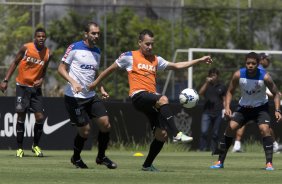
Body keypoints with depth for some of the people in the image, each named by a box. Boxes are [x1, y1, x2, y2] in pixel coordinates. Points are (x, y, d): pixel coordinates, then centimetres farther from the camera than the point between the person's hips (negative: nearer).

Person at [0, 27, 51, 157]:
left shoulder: (48, 54, 1)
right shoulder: (26, 48, -8)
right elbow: (15, 63, 0)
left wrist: (41, 80, -4)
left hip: (35, 87, 3)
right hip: (22, 86, -3)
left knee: (40, 117, -5)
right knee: (21, 116, -3)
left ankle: (36, 145, 14)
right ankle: (19, 148, 6)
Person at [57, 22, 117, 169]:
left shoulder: (97, 52, 12)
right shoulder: (74, 48, -8)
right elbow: (61, 68, -8)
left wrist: (101, 89, 11)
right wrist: (73, 82, -23)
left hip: (91, 96, 6)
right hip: (74, 97, -6)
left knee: (105, 125, -4)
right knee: (85, 131, -6)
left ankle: (101, 157, 15)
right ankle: (76, 158, 20)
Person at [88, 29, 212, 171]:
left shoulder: (156, 60, 20)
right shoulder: (129, 57, 7)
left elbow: (177, 66, 21)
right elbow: (111, 69, 17)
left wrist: (199, 61, 17)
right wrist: (96, 82, 20)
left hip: (152, 98, 6)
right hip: (138, 95, -6)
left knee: (161, 135, -4)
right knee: (163, 100, -35)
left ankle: (147, 165, 13)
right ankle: (177, 134, -41)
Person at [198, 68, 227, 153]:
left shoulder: (222, 86, 6)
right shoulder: (207, 85, 9)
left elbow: (224, 100, 9)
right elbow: (200, 93, -6)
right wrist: (206, 83, -13)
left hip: (218, 113, 0)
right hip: (207, 112, 0)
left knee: (215, 134, 5)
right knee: (204, 132, -14)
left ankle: (213, 152, 11)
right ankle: (202, 150, -12)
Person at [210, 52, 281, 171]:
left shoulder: (265, 77, -23)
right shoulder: (238, 75, -19)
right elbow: (230, 92, -5)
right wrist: (227, 107, -20)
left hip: (261, 107, -2)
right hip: (244, 106, 2)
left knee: (264, 129, -24)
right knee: (230, 128, -9)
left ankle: (269, 163, -19)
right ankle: (220, 162, 1)